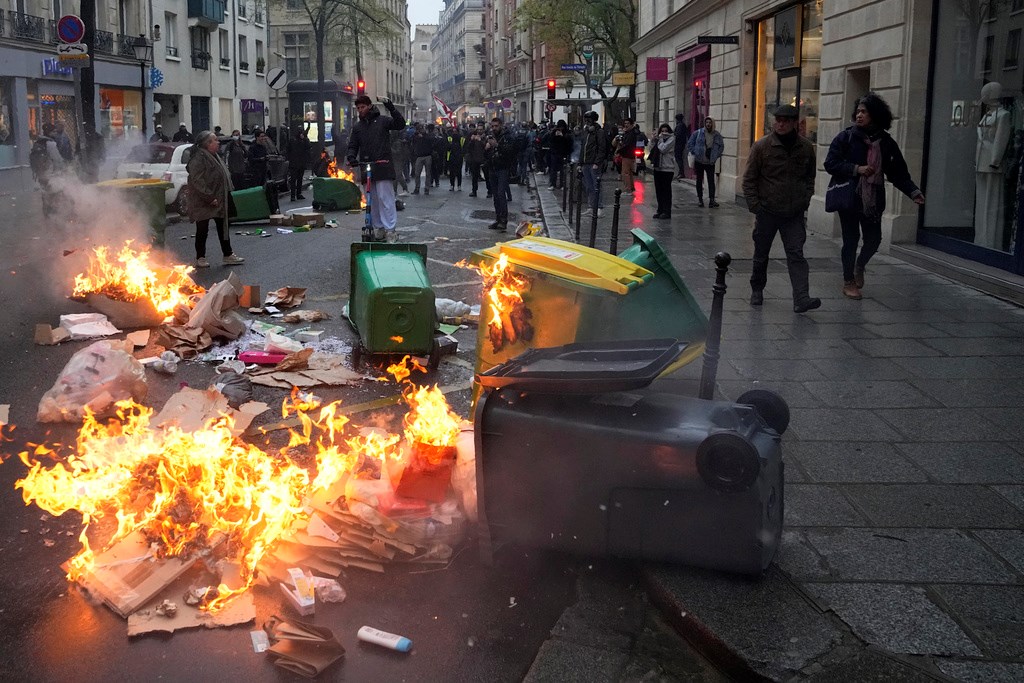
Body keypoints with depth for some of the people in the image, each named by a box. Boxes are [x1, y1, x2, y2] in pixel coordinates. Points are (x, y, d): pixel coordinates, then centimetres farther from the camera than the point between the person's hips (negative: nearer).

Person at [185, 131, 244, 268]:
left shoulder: (214, 157, 14)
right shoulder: (198, 159, -18)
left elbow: (223, 177, 22)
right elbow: (197, 181, -24)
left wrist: (227, 195, 16)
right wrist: (209, 198, -25)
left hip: (219, 201, 9)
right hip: (203, 203, -9)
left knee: (222, 227, 11)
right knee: (202, 230, 0)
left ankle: (228, 255, 18)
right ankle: (200, 258, 9)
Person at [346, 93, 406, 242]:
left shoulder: (382, 120, 4)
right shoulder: (357, 127, 16)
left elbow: (400, 124, -9)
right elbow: (353, 145, 16)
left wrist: (391, 108, -19)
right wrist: (351, 157, -4)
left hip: (382, 167, -5)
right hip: (365, 167, 5)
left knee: (385, 198, -9)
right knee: (372, 200, 6)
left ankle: (390, 229, -8)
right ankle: (378, 228, 13)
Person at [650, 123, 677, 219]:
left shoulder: (671, 138, -5)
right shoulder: (659, 138, 16)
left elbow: (663, 149, -16)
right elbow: (651, 148, 11)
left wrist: (660, 139, -5)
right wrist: (654, 139, 1)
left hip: (667, 168, -7)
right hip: (657, 167, 7)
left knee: (666, 190, -3)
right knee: (658, 190, 10)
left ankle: (667, 211, 0)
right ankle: (660, 210, 18)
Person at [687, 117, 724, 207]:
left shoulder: (717, 135, 2)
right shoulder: (698, 133, -3)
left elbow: (721, 146, 15)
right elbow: (689, 144, 4)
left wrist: (716, 155, 3)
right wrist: (695, 152, -5)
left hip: (710, 162, 0)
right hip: (699, 161, 0)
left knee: (711, 181, -8)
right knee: (699, 180, 8)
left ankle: (712, 200, -12)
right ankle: (700, 199, 16)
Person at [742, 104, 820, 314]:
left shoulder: (806, 147, 3)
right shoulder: (762, 146, -6)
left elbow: (810, 177, 18)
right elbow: (749, 179, -2)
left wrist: (805, 199, 6)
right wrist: (754, 205, -8)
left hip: (794, 213, 1)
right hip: (767, 211, -1)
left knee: (796, 254, -7)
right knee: (761, 254, 12)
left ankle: (801, 299, -14)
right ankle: (757, 290, 32)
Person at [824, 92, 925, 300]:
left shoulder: (886, 142, 3)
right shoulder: (846, 137, -4)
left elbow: (898, 172, 4)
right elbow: (830, 164, -8)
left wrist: (913, 191, -8)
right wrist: (856, 169, -18)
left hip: (873, 199, 3)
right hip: (848, 197, -3)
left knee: (874, 238, 3)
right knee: (851, 240, 3)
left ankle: (859, 267, 35)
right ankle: (848, 282, 20)